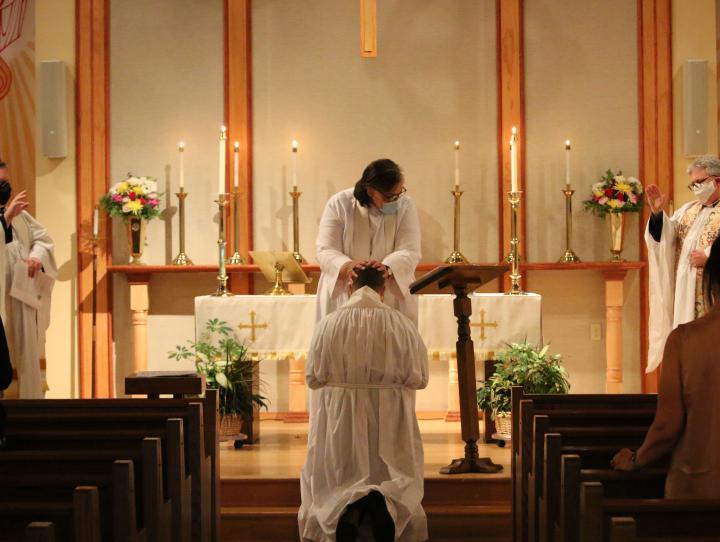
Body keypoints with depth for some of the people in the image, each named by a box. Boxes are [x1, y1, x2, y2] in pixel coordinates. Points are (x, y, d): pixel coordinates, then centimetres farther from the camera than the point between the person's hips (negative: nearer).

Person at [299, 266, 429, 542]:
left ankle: (349, 506, -18)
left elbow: (313, 378, -2)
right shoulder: (402, 324, -5)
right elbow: (418, 379, -3)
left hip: (341, 420, 0)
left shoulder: (329, 324, -6)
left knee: (337, 480, 16)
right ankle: (384, 502, -18)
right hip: (390, 421, 0)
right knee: (398, 477, 16)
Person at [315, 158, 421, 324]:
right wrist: (347, 266, -32)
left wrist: (387, 268, -33)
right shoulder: (339, 204, -5)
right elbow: (325, 251, -10)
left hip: (392, 297, 1)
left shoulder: (405, 206, -2)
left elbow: (410, 252, -11)